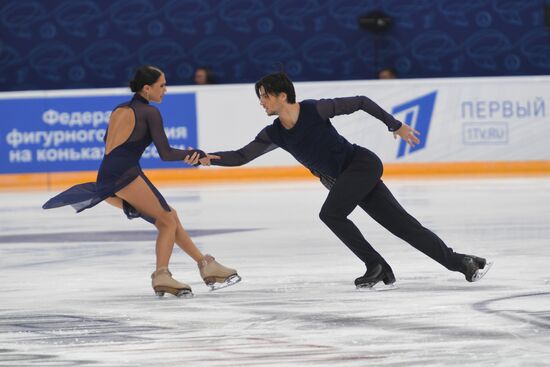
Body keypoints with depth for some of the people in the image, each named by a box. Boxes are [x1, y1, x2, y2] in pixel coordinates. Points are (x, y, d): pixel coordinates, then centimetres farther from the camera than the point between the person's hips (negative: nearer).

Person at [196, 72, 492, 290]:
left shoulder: (314, 110, -19)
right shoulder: (274, 134, -1)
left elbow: (360, 102, -11)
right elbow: (242, 156, -1)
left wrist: (396, 126, -6)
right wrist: (211, 158, -18)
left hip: (362, 163, -6)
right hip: (343, 181, 6)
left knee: (330, 214, -23)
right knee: (402, 224, 4)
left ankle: (377, 267, -10)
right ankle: (461, 262, 8)